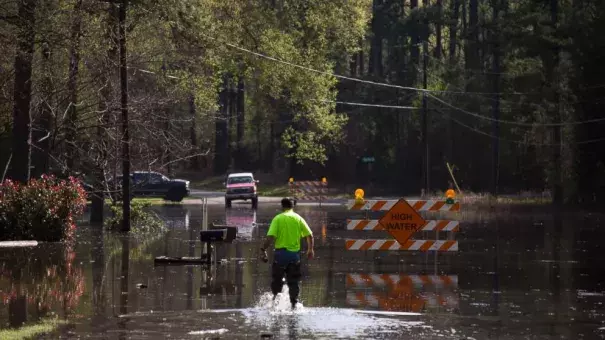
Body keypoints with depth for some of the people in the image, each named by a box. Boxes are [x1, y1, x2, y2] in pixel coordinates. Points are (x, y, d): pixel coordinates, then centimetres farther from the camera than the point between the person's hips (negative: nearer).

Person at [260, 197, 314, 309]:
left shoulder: (278, 218, -4)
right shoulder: (298, 218, 5)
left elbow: (271, 237, -13)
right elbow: (309, 235, 3)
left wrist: (263, 249, -5)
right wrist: (310, 249, 15)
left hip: (281, 252, -2)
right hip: (295, 253, 2)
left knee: (276, 279, 10)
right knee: (293, 282, 10)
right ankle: (294, 303, 7)